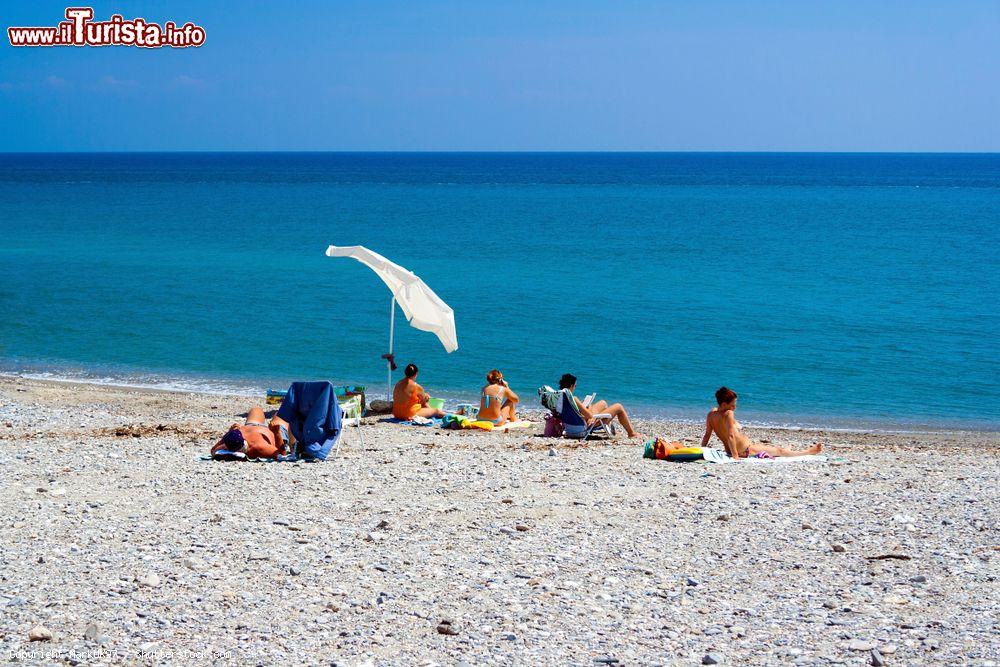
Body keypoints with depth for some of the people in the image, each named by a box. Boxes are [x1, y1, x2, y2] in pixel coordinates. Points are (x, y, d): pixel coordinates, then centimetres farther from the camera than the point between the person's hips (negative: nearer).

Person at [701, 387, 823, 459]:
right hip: (746, 452, -10)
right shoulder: (728, 414, -26)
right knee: (779, 451, 10)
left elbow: (707, 435, 3)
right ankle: (809, 452, 27)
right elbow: (731, 436, -33)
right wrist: (735, 457, -32)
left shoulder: (711, 413, -2)